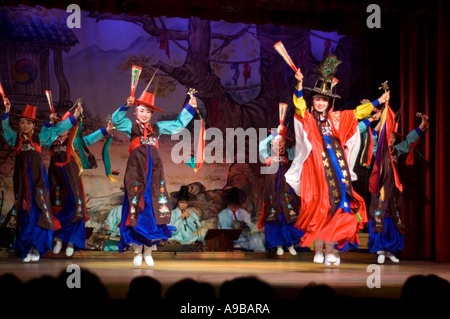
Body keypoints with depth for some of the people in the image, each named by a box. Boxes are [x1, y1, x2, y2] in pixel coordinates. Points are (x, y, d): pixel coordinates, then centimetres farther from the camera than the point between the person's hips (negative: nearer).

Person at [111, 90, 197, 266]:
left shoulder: (157, 128, 17)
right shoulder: (131, 126, 6)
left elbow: (178, 124, 25)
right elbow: (116, 120, -12)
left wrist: (189, 108, 19)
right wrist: (126, 106, -26)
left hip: (154, 173, 3)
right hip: (136, 173, -3)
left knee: (154, 211, 0)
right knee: (136, 210, -4)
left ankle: (148, 251, 8)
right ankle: (137, 252, 4)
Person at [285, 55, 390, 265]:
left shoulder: (336, 119, 16)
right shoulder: (307, 118, 4)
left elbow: (358, 112, 26)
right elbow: (299, 105, -14)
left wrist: (378, 102, 28)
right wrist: (299, 84, -30)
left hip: (337, 168, 4)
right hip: (316, 168, -3)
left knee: (335, 207, -3)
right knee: (318, 207, -7)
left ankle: (330, 249, 3)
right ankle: (318, 250, 2)